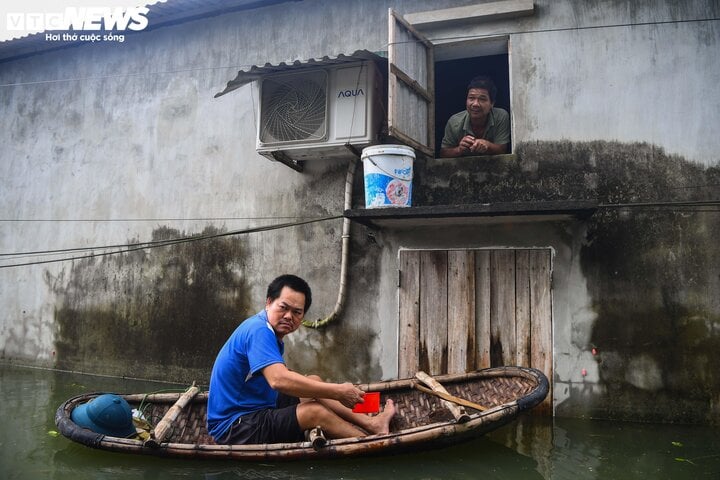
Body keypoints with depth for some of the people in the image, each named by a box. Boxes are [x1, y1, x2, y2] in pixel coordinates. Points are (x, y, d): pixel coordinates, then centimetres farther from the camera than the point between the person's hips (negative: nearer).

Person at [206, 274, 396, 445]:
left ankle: (368, 422, 8)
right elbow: (279, 380, -35)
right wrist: (339, 391, -29)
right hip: (234, 428, -10)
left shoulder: (271, 332, 8)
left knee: (314, 381, 9)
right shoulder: (258, 330, -22)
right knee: (315, 411, -22)